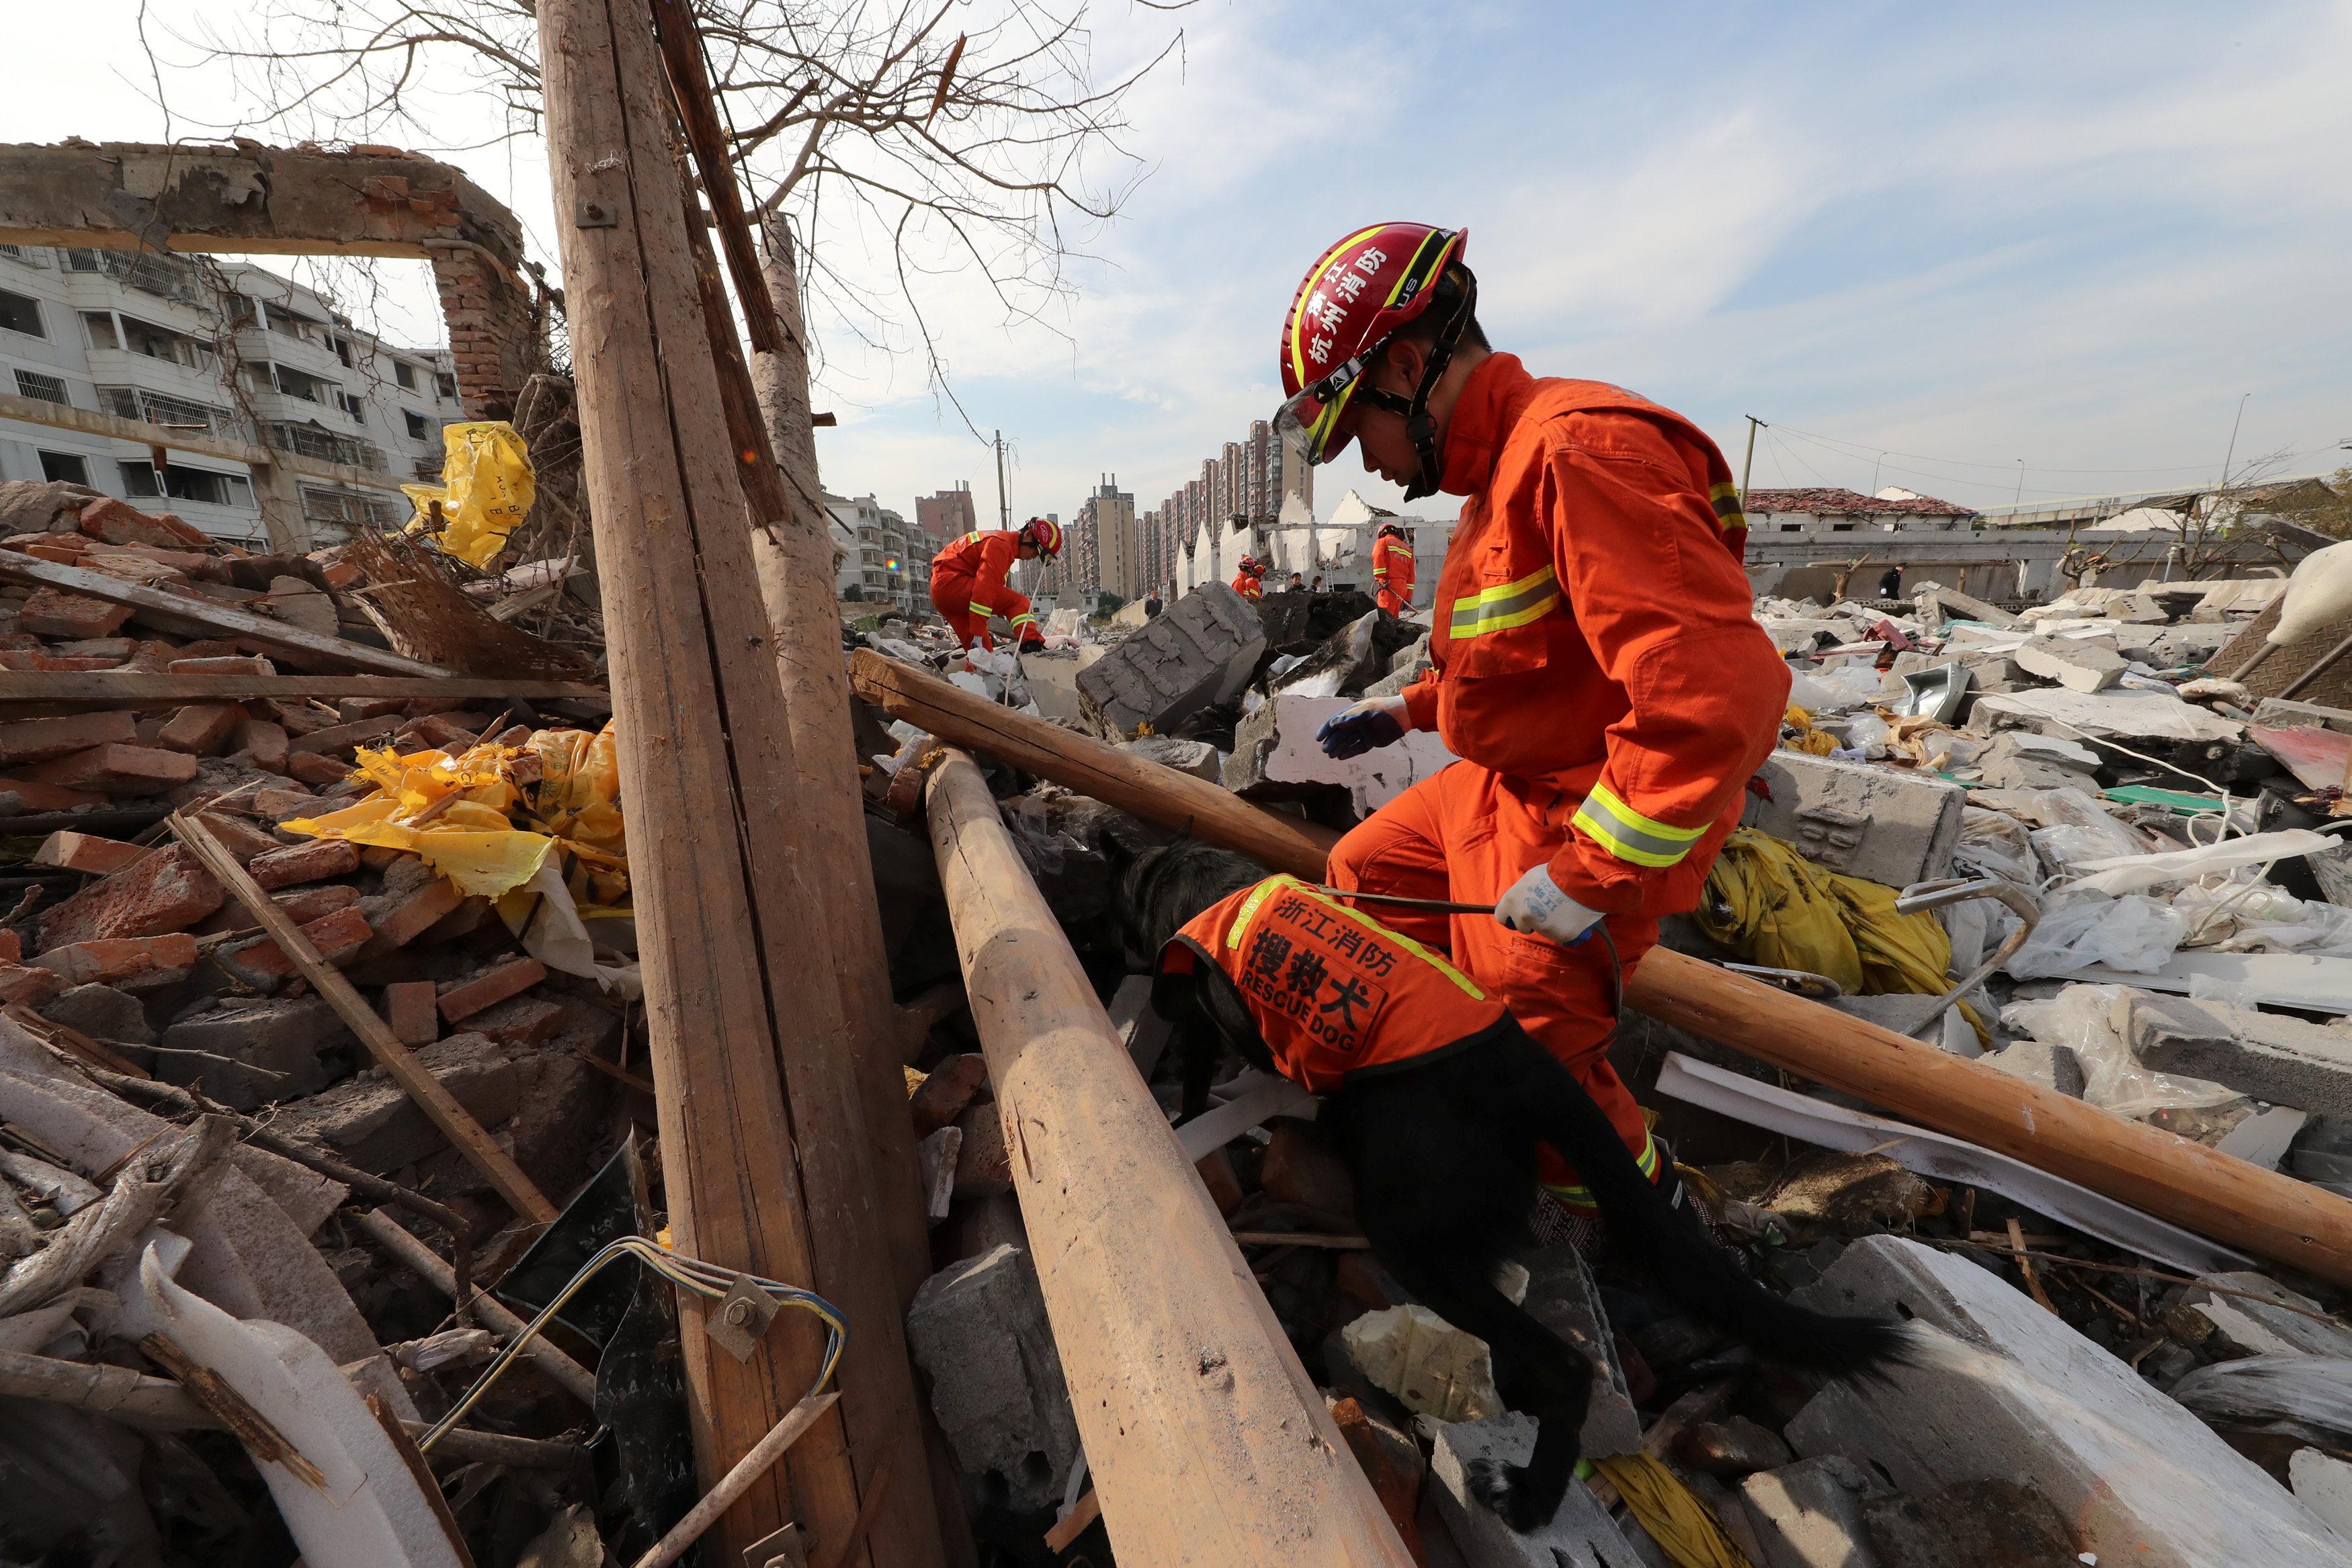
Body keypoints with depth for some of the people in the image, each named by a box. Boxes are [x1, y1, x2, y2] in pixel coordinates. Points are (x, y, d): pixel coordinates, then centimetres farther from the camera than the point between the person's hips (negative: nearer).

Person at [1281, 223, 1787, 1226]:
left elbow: (1717, 691, -33)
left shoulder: (1579, 451, -25)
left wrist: (1589, 878, -27)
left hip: (1591, 827, -10)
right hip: (1502, 785, 10)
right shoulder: (1500, 473, 10)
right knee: (1362, 875, 18)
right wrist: (1410, 711, 22)